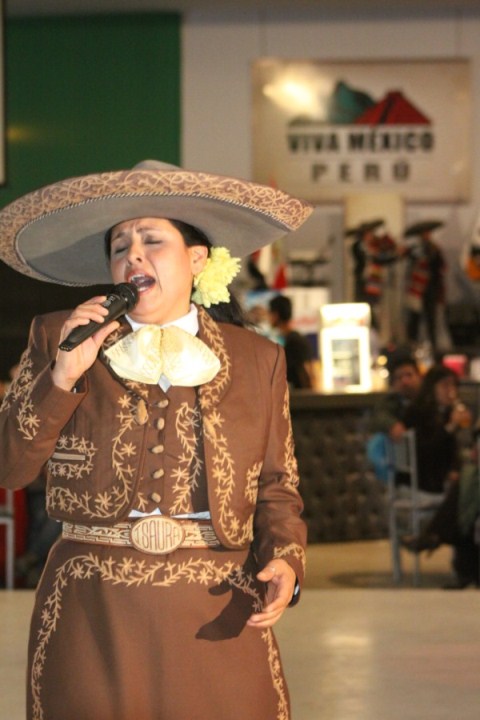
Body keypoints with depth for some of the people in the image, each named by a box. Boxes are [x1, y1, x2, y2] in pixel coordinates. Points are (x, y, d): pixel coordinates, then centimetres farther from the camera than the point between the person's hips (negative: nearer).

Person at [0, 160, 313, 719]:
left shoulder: (258, 360, 10)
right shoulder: (57, 338, 8)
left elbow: (276, 488, 11)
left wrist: (285, 561, -8)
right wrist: (62, 378, -10)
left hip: (217, 618, 1)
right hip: (93, 613, 0)